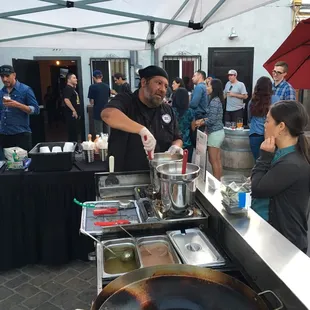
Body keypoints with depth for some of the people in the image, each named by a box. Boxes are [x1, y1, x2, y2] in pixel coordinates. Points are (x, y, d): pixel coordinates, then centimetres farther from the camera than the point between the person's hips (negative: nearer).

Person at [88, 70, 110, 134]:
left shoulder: (92, 86, -10)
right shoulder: (107, 86, 5)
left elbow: (92, 101, -9)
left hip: (97, 112, -5)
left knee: (99, 133, 1)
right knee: (107, 133, 13)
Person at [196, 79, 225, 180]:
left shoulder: (214, 101, -17)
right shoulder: (217, 100, 12)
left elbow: (212, 120, -19)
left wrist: (201, 123, -4)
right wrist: (203, 120, 5)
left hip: (214, 133, -9)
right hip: (218, 132, 9)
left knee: (213, 161, -2)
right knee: (217, 160, 13)